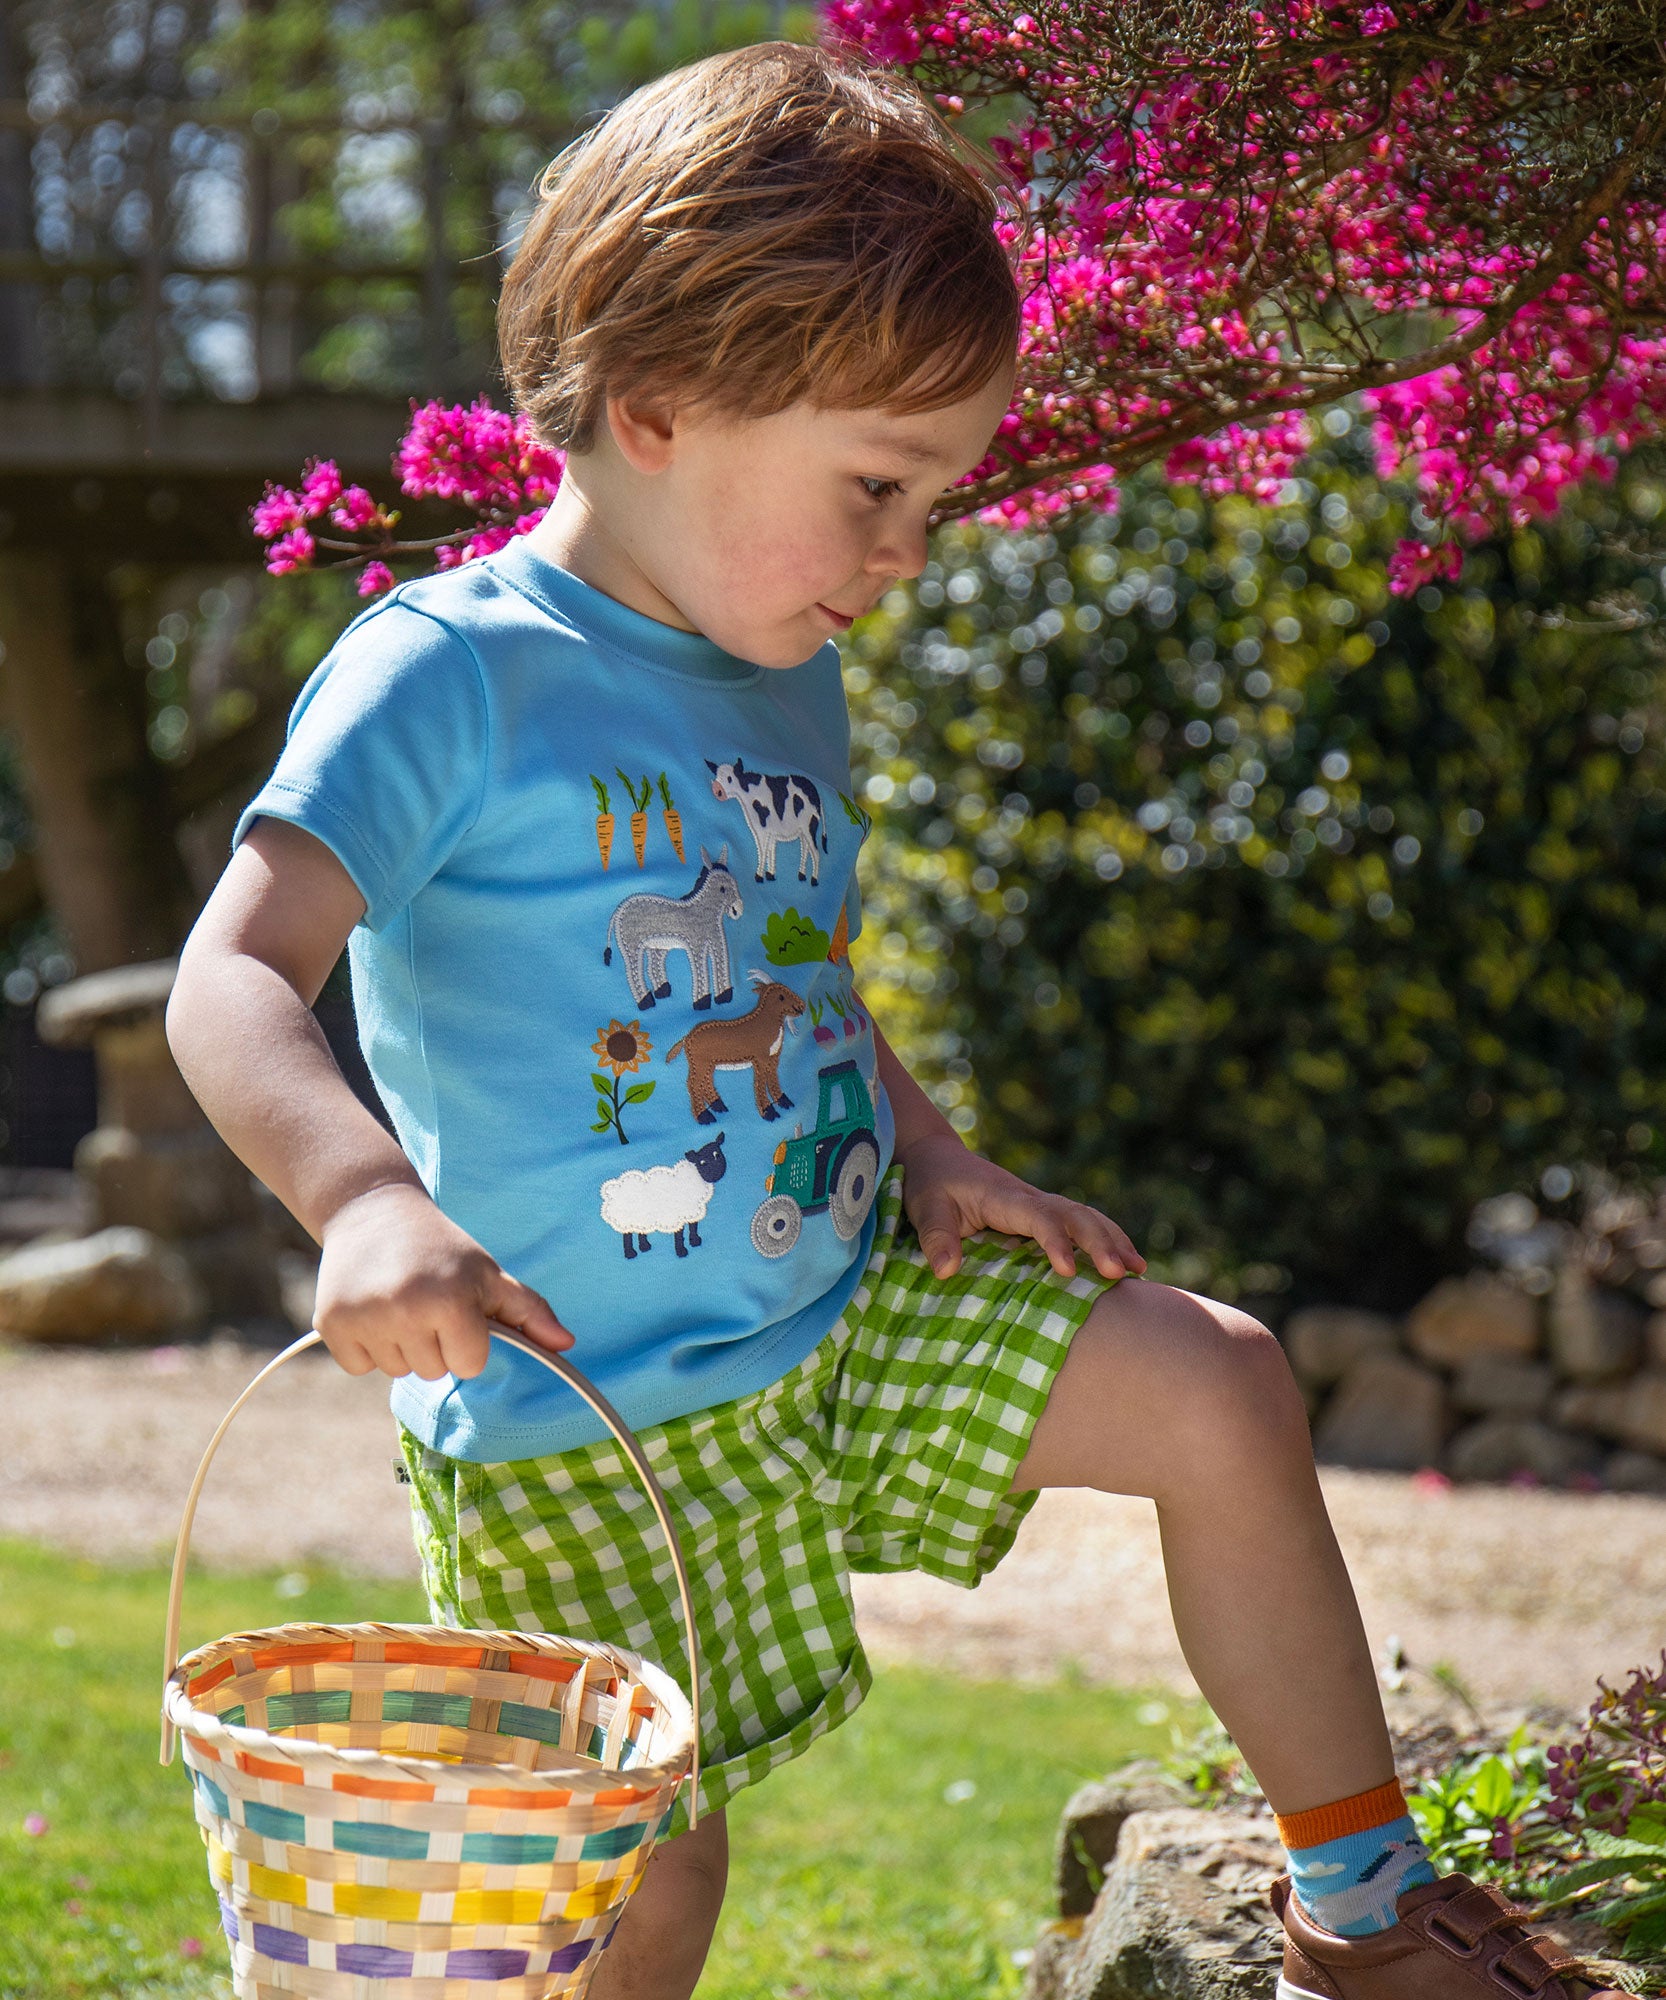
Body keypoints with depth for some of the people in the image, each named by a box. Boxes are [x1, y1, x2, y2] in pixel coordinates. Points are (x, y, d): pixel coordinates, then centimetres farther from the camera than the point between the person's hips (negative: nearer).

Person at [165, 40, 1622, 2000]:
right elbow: (232, 981, -29)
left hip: (849, 1308, 7)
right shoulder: (445, 674, -19)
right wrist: (365, 1199, -47)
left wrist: (927, 1152, 4)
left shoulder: (787, 681, 7)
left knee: (1221, 1386, -1)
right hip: (585, 1417, -7)